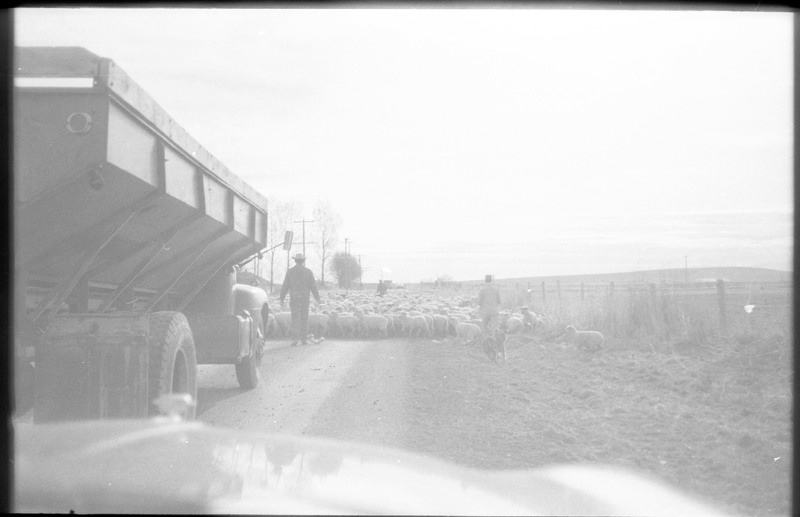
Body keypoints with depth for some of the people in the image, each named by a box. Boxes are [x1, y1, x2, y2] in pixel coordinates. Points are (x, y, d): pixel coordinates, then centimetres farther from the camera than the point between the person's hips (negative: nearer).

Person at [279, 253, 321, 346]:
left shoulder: (290, 272, -1)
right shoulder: (308, 271, -1)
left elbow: (285, 286, -1)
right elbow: (313, 286, -1)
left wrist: (282, 299, 5)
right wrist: (317, 298, 8)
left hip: (294, 299, 0)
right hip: (305, 299, 0)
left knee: (295, 320, 0)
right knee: (304, 319, 10)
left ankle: (295, 338, -13)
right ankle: (303, 339, 12)